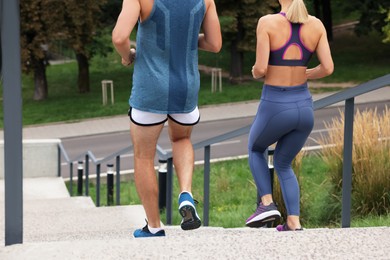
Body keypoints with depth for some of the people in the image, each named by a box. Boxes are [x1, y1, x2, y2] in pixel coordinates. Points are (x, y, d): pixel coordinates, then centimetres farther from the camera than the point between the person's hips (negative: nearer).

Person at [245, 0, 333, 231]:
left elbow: (261, 68, -18)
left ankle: (267, 204, 11)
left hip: (275, 108, -4)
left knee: (255, 149, 28)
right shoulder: (316, 24, -3)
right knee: (282, 165, 24)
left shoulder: (267, 22, -14)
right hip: (304, 107, 4)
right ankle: (294, 223, 10)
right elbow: (328, 68, -5)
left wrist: (255, 72, 6)